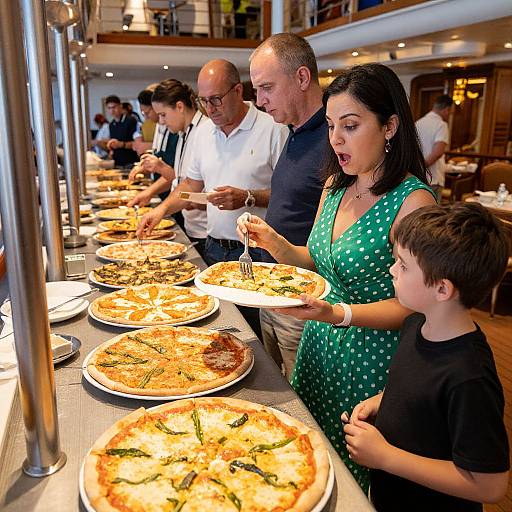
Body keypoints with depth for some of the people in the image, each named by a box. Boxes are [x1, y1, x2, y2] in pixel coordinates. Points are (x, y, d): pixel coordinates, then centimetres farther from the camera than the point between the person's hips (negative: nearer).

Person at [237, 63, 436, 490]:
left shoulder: (412, 200, -21)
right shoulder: (335, 186, 2)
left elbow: (410, 306, -19)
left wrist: (338, 314, -32)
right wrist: (274, 242, -7)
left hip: (370, 357, -7)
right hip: (319, 343, 7)